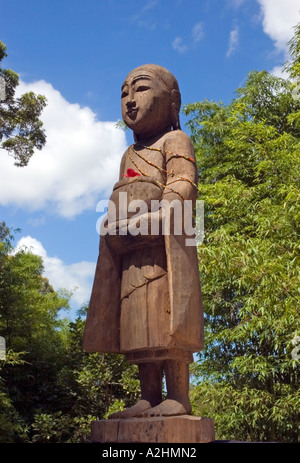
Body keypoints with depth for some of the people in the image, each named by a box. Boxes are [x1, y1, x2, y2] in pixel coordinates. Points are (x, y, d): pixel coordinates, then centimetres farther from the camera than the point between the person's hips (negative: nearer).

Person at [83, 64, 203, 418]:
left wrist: (151, 217, -21)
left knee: (165, 321, -12)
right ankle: (148, 398, 9)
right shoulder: (130, 154, 30)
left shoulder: (174, 141, 6)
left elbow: (183, 185, -9)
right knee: (138, 327, 4)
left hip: (162, 244, -8)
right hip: (130, 252, 8)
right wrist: (114, 229, 9)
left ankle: (178, 397, -6)